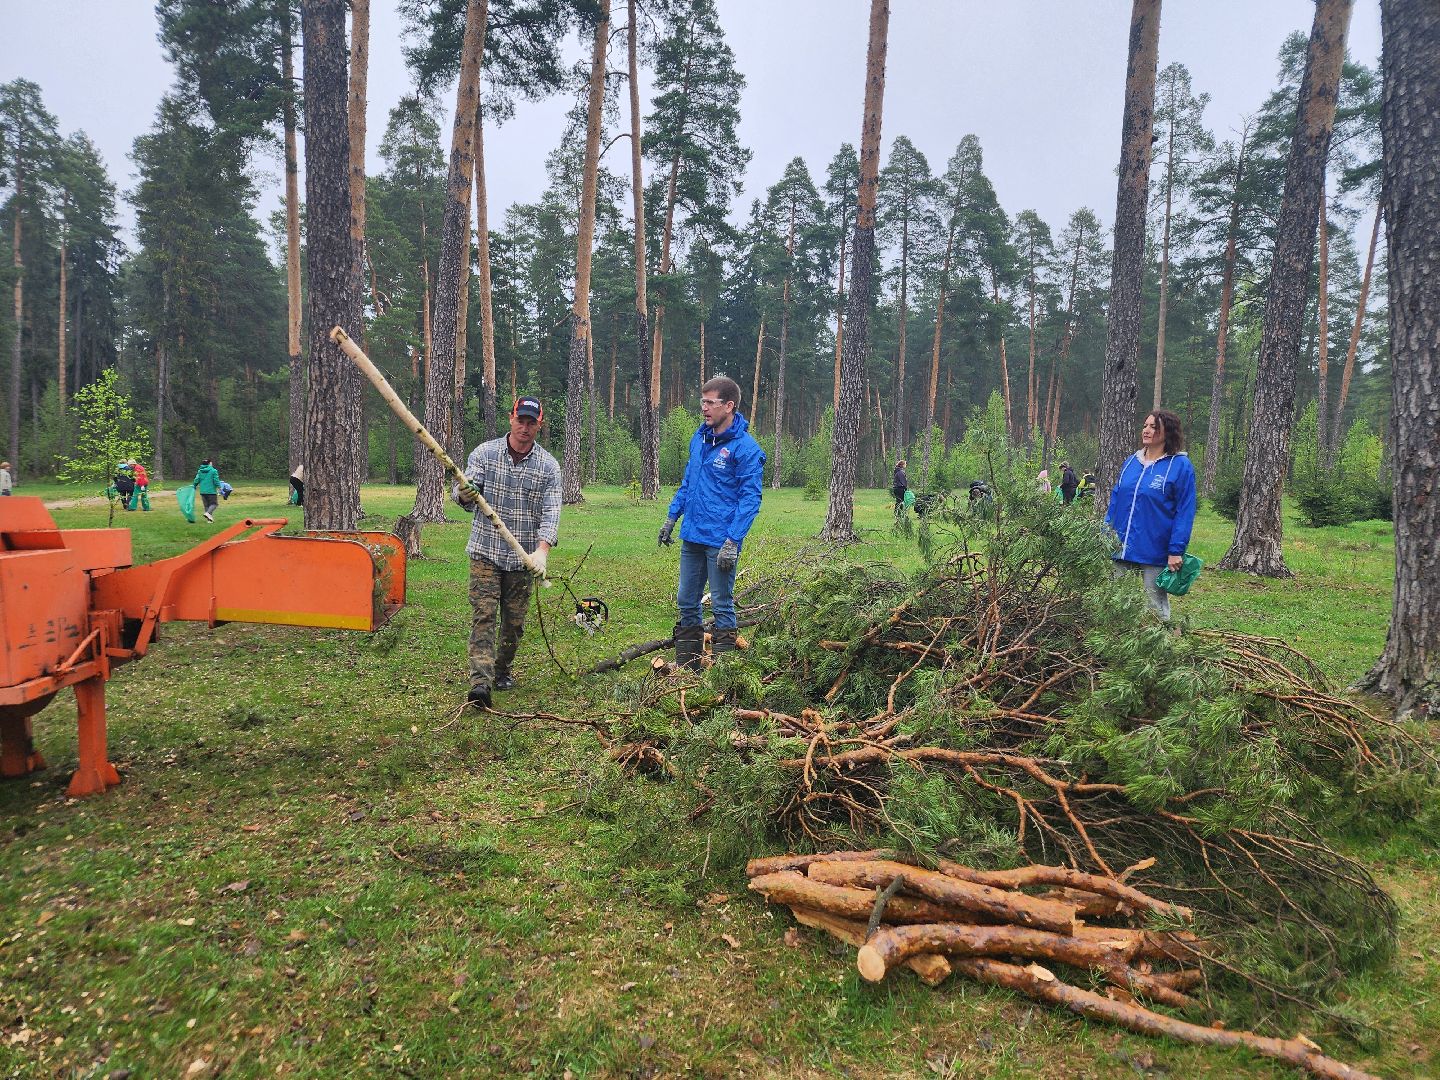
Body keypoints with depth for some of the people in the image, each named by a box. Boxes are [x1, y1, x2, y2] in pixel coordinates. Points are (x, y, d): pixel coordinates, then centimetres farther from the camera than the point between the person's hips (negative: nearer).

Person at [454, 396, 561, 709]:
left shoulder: (548, 466, 0)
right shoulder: (484, 453, 0)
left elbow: (551, 512, -8)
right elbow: (466, 498, -5)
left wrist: (542, 550, -24)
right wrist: (464, 492, -32)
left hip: (523, 557, 1)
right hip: (485, 552, -1)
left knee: (514, 621, 9)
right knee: (483, 615, -9)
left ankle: (503, 670, 29)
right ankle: (480, 681, -15)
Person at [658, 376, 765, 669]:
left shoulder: (746, 448, -14)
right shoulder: (699, 438, 8)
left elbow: (750, 498, -16)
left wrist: (732, 541, -21)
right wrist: (671, 517, 16)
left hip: (721, 541, -7)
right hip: (691, 536, 7)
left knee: (721, 605, 4)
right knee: (686, 601, 15)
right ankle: (685, 664, 28)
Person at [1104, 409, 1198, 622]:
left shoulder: (1181, 466, -7)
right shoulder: (1131, 461, 9)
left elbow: (1185, 512, -9)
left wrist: (1176, 551, -14)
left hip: (1155, 553, -5)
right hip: (1122, 549, 5)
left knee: (1155, 604, 7)